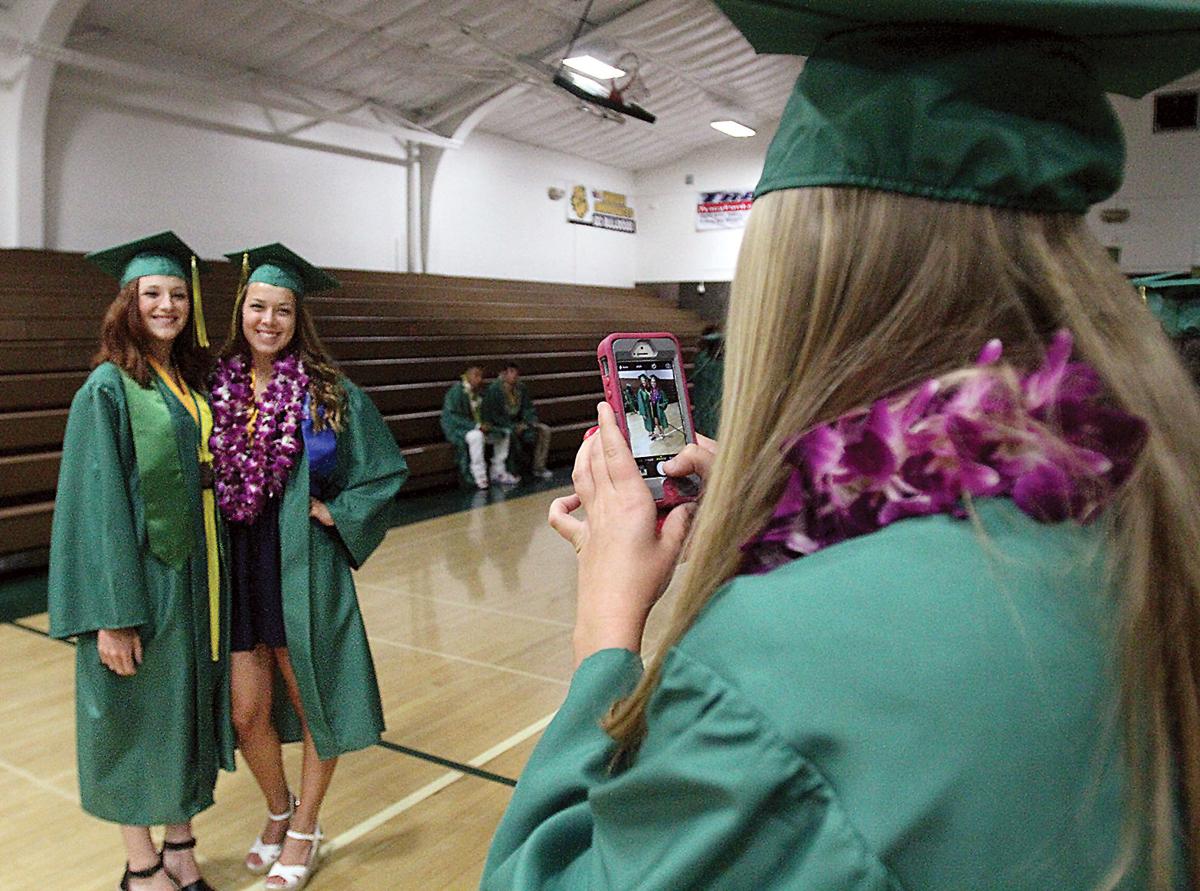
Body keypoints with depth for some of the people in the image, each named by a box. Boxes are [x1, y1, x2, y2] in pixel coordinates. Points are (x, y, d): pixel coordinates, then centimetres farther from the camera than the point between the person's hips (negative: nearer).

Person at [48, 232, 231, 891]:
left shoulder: (191, 383, 8)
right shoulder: (109, 388, -11)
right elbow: (97, 507, -15)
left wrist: (215, 579, 10)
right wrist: (113, 616, -17)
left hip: (195, 576, 6)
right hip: (140, 579, -6)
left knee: (187, 710, 15)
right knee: (137, 718, 7)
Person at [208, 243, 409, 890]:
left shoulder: (329, 393, -7)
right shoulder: (218, 386, 2)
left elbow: (386, 472, -2)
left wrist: (333, 514, -9)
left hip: (304, 570, -3)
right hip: (237, 569, 3)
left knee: (314, 703, 10)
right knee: (246, 713, 8)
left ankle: (304, 829, 32)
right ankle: (278, 811, 37)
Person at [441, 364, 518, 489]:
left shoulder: (478, 391, 6)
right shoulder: (456, 391, -18)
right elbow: (453, 417, -24)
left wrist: (485, 424, -3)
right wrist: (477, 426, -28)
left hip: (477, 428, 9)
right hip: (456, 429, -9)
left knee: (504, 433, 3)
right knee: (477, 436, -38)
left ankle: (498, 473, 9)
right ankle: (480, 480, -33)